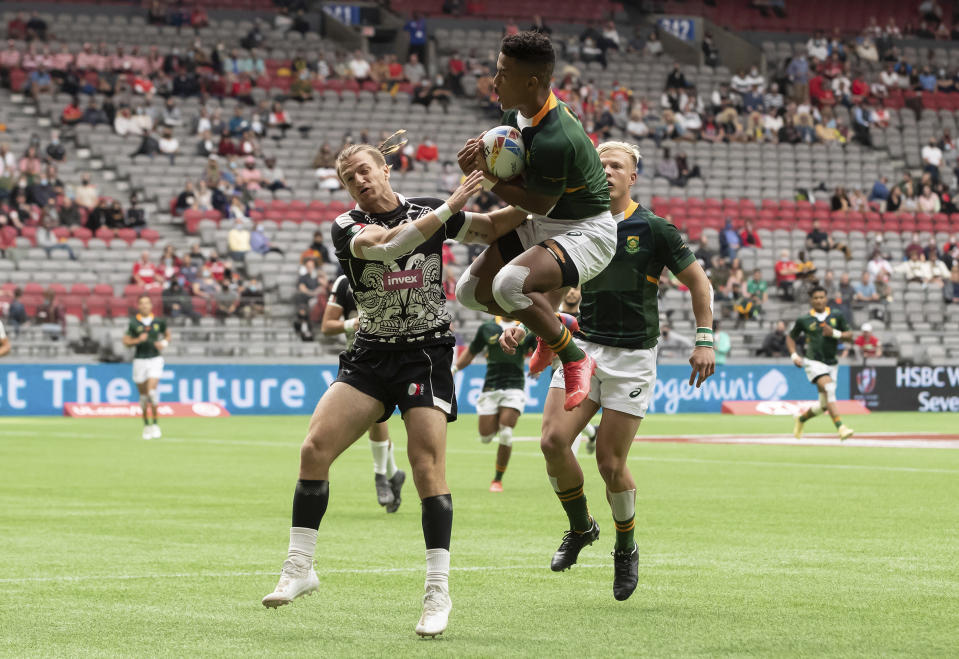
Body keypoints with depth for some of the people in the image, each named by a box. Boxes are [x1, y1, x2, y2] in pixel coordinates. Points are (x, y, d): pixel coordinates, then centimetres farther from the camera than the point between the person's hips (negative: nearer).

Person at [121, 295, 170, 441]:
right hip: (140, 361, 1)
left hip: (155, 359, -1)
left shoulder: (158, 322, 1)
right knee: (143, 394, 7)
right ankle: (146, 424, 23)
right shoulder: (134, 323, -2)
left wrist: (164, 344, -2)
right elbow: (126, 342, 1)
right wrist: (138, 340, -16)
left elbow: (167, 334, 18)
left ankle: (155, 423, -6)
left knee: (152, 391, -16)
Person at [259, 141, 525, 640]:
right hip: (371, 355, 1)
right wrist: (449, 208, -26)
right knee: (315, 447, -13)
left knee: (427, 466, -15)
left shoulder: (426, 210, 4)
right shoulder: (347, 226, -2)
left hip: (427, 352, -1)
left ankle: (438, 591, -10)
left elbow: (492, 228, 9)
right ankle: (298, 569, -1)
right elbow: (387, 244, -22)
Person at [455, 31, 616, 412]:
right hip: (542, 226, 10)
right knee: (471, 290, 8)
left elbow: (540, 205, -21)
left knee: (510, 284, -35)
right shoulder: (517, 114, -4)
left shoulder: (555, 141, -32)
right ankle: (552, 327, 33)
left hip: (586, 232, -10)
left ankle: (574, 358, -11)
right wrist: (482, 153, -10)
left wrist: (488, 178, -17)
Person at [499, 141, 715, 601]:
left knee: (610, 463, -5)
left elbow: (696, 280, 2)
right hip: (584, 347, 4)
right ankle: (580, 528, 13)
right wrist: (518, 323, -3)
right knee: (554, 440, -12)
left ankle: (626, 548, 21)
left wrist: (704, 340, -5)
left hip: (633, 357, -3)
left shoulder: (653, 229, -6)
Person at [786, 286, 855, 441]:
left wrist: (835, 333, -12)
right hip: (814, 362, -4)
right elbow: (791, 337, 12)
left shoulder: (837, 316, 6)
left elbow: (849, 335, 6)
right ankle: (840, 427, -36)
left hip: (831, 363, 4)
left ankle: (802, 418, 37)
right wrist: (794, 355, -3)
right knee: (829, 389, -28)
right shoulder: (804, 320, 0)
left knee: (824, 405, 8)